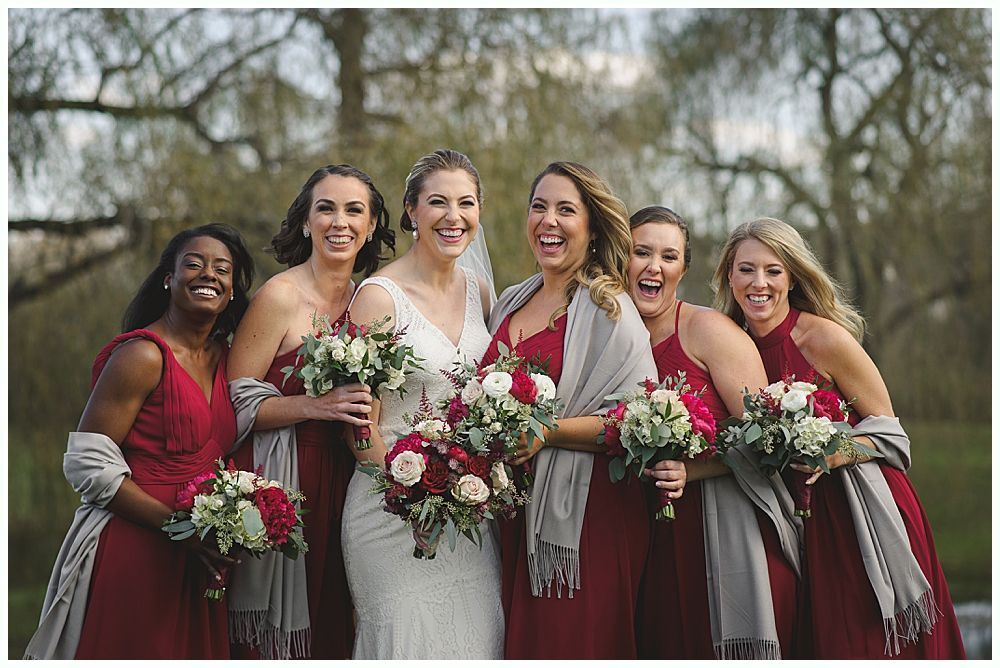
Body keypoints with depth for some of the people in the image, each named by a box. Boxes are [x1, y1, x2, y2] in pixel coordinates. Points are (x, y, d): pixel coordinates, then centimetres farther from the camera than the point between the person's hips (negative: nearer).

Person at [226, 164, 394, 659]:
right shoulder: (280, 296, -10)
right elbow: (235, 401, -12)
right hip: (281, 484, -6)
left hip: (344, 483, 6)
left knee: (333, 628, 9)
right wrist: (316, 406, -22)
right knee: (283, 638, -2)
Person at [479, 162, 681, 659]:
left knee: (573, 648, -4)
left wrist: (545, 432, -21)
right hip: (514, 515, 6)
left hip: (587, 517, -6)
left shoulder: (609, 311, -6)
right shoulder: (511, 302, 14)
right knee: (521, 647, 7)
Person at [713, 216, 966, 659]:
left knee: (871, 642, 1)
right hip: (804, 518, 5)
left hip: (866, 511, -4)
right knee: (822, 640, 10)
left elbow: (885, 427, -8)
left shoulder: (824, 337, -15)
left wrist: (830, 456, -26)